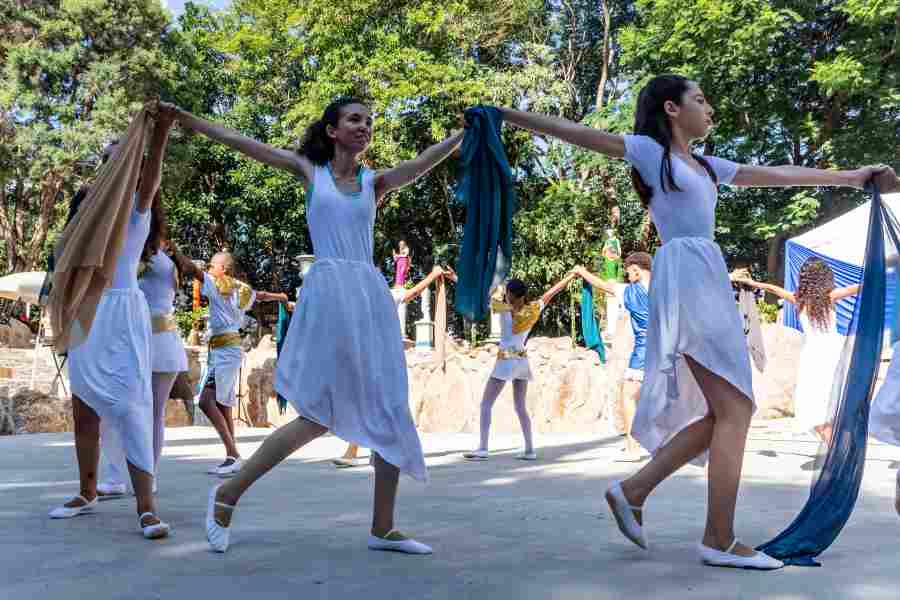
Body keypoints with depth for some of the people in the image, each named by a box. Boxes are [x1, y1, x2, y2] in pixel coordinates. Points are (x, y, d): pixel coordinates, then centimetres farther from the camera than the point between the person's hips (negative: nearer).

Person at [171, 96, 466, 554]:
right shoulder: (309, 170, 10)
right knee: (319, 416, -7)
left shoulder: (375, 182, 16)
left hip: (371, 294, 4)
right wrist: (181, 117, 4)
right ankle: (228, 493, 10)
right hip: (329, 291, -4)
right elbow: (241, 143, 7)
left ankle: (383, 529, 11)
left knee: (388, 412, 1)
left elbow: (419, 165, 1)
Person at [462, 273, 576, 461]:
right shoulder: (533, 309, 2)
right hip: (522, 361, 6)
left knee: (486, 404, -4)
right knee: (520, 407, 15)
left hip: (506, 360, -6)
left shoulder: (504, 309, -10)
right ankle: (529, 450, 13)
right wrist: (571, 276, 26)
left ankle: (482, 448, -13)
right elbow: (551, 292, 14)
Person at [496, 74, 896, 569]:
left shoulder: (707, 165, 24)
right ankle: (719, 540, -4)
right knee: (734, 409, -10)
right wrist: (506, 115, -4)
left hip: (706, 280, 9)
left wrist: (850, 176, 34)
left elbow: (777, 175, 29)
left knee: (722, 412, 5)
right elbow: (577, 133, 0)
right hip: (687, 276, -9)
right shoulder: (649, 150, 3)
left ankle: (633, 490, 11)